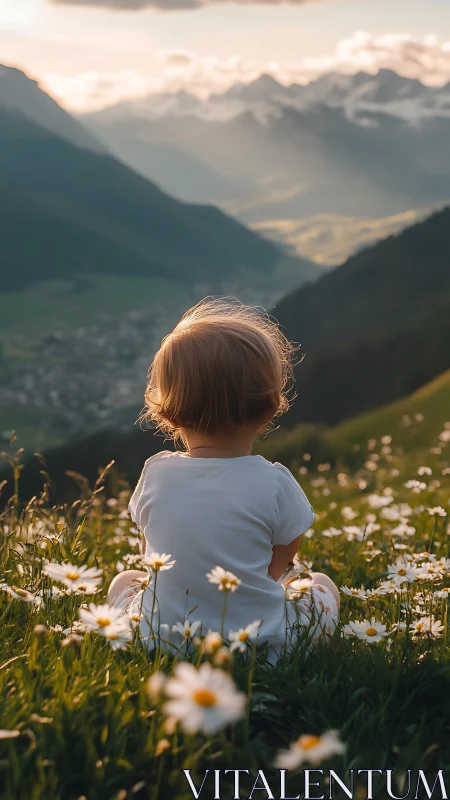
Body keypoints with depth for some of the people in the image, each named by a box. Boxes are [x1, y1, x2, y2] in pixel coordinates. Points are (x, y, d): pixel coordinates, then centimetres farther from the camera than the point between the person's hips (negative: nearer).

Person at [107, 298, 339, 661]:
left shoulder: (155, 473, -8)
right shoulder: (275, 484, -16)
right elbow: (278, 566, -2)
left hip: (160, 641, 2)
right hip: (261, 643, -1)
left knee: (124, 580, 33)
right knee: (323, 585, 26)